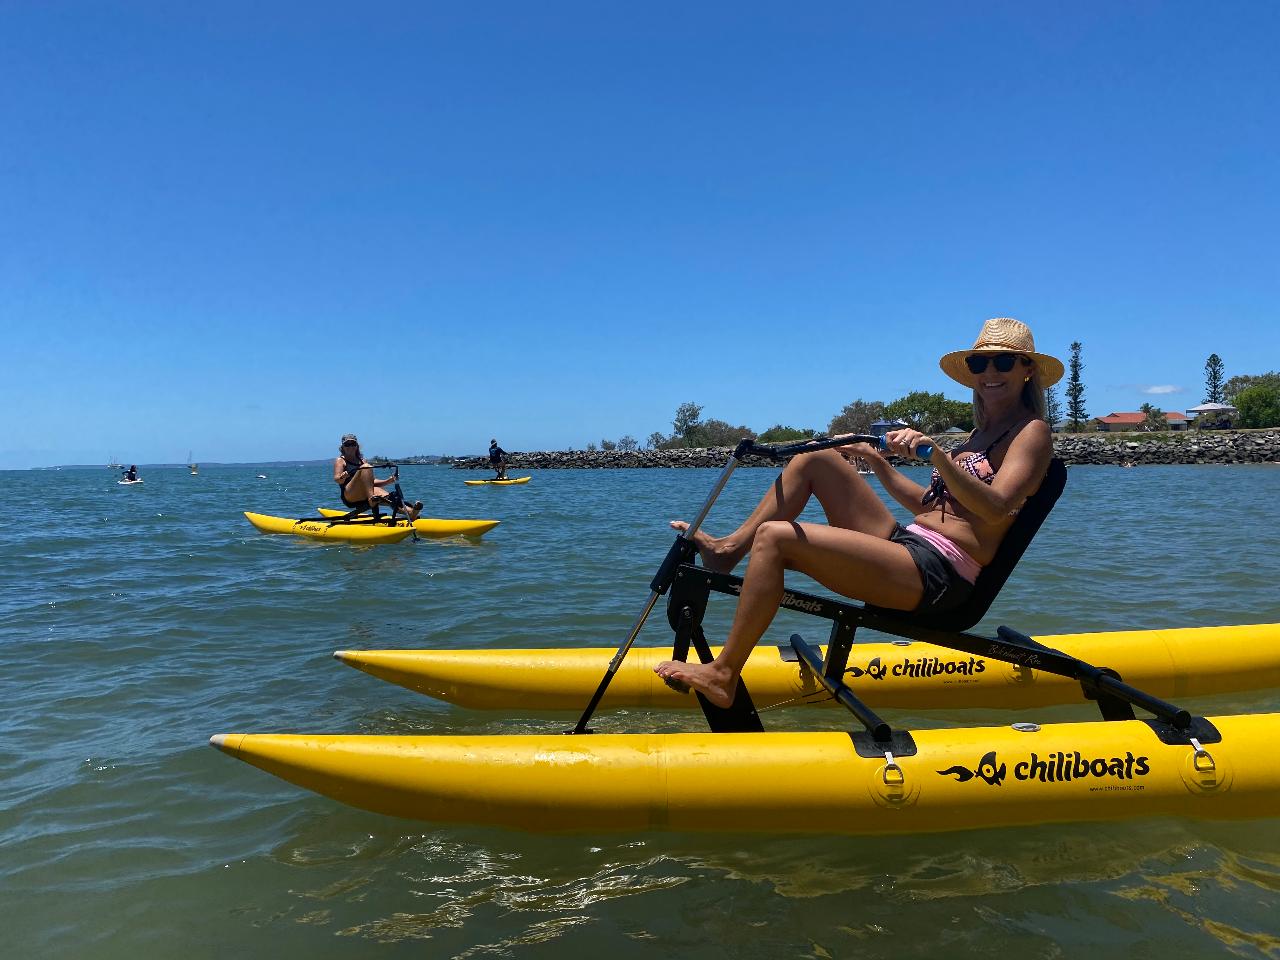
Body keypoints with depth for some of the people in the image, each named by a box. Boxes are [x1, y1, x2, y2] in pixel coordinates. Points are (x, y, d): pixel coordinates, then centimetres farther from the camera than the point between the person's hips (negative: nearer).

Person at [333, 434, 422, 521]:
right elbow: (336, 479, -8)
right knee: (366, 468, -22)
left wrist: (388, 481, 3)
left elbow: (372, 481, 19)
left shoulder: (362, 461, 24)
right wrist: (342, 477, -31)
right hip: (349, 496, -4)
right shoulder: (340, 461, 10)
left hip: (363, 499, 4)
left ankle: (409, 511, -56)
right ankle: (372, 498, -44)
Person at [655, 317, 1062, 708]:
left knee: (775, 537, -22)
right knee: (817, 459, 6)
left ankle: (722, 676, -16)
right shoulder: (981, 433, 22)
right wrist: (875, 460, 25)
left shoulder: (1031, 431, -2)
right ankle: (730, 547, 6)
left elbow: (997, 508, -21)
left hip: (937, 576, -9)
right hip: (907, 543, 9)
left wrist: (936, 453, -33)